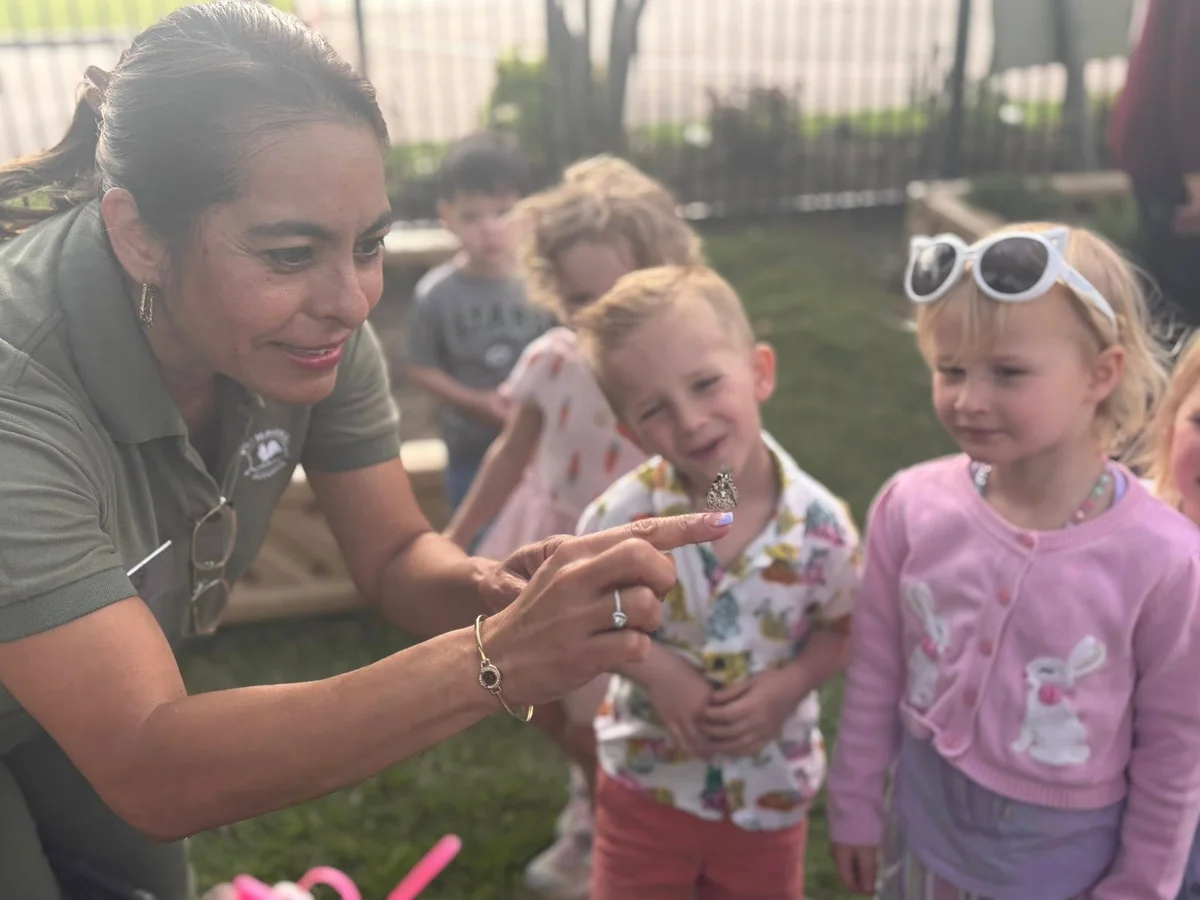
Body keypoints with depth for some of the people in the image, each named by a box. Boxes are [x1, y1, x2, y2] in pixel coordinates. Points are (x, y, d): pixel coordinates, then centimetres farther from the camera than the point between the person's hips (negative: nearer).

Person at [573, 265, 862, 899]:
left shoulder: (819, 525, -20)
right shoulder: (622, 516, -22)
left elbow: (841, 629, -4)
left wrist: (789, 685, -22)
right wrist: (654, 668, -23)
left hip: (770, 790, 1)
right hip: (647, 783, 0)